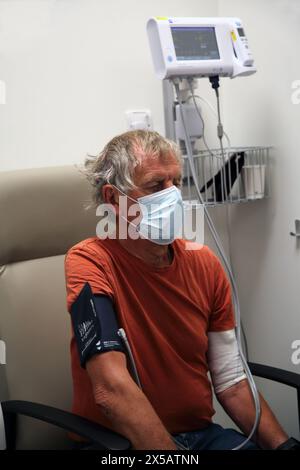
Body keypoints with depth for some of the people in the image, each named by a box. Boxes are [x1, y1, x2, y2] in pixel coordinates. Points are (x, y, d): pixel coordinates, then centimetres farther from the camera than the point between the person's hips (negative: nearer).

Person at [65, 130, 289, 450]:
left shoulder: (204, 262, 1)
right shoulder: (89, 262, -16)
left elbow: (231, 384, 2)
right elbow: (112, 389, -27)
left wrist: (282, 445, -9)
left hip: (202, 433, 4)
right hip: (120, 440, -4)